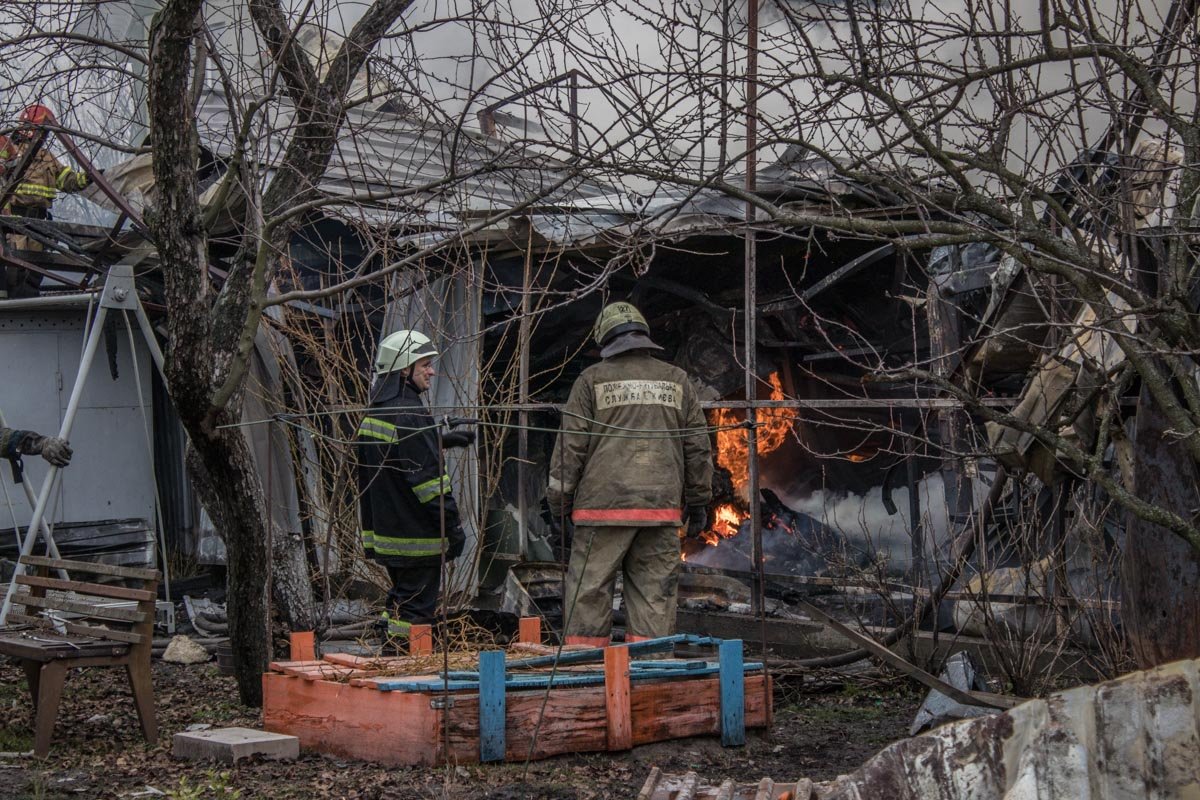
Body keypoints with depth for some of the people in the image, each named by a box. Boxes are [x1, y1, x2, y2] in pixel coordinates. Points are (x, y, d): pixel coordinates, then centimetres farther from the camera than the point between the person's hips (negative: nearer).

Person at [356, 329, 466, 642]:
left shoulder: (373, 413, 14)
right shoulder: (409, 414, -17)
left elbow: (365, 480, 18)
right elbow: (429, 477, -19)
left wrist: (370, 532, 22)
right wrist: (453, 527, -14)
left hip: (386, 534, 10)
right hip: (417, 540, -10)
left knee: (400, 601, 18)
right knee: (416, 607, -4)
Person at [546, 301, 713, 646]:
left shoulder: (592, 380, 3)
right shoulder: (676, 380, 11)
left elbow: (570, 445, 0)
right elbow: (698, 446, 13)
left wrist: (558, 500, 8)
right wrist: (698, 500, 20)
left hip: (604, 505, -2)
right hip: (662, 508, 3)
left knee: (589, 593, 2)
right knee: (655, 595, 5)